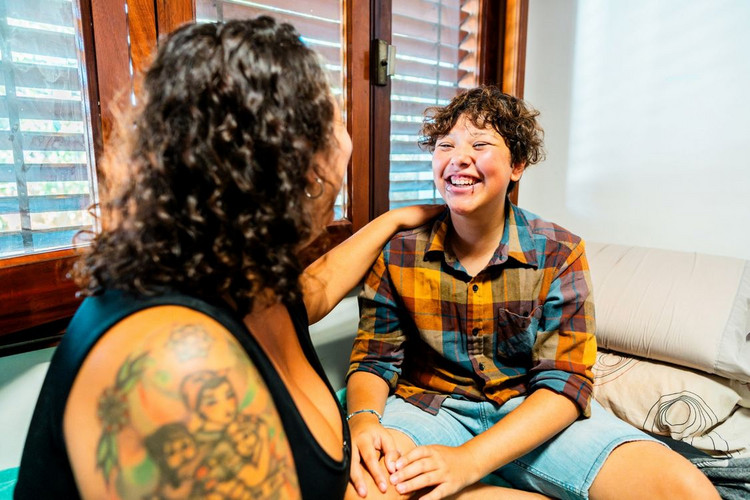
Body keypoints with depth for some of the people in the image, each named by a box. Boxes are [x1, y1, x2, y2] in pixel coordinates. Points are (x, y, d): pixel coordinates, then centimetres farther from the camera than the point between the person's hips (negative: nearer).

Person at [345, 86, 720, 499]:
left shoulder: (558, 254, -7)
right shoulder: (397, 251, -5)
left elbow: (564, 382, -12)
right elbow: (374, 359, -1)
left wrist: (469, 459, -25)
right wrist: (364, 419, -26)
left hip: (534, 412, -1)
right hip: (429, 404, 2)